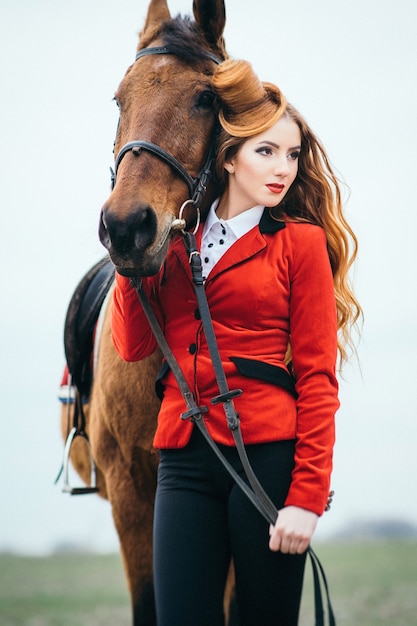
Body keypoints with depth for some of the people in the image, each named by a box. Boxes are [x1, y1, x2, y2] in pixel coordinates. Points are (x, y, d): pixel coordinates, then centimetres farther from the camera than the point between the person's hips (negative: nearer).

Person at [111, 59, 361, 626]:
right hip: (186, 459, 3)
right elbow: (134, 346, 6)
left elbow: (317, 377, -3)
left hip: (270, 454, -3)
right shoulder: (176, 240, 14)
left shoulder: (301, 243, 2)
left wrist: (307, 496, -11)